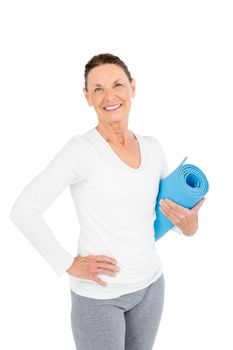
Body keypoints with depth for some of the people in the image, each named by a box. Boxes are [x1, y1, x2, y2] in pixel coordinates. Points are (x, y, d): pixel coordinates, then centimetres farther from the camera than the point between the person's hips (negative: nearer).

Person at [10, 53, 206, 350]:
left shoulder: (152, 147, 2)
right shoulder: (81, 149, -16)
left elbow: (170, 207, 14)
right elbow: (23, 210, -19)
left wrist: (188, 225, -8)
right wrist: (68, 265, -16)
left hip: (151, 284, 6)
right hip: (98, 294, -5)